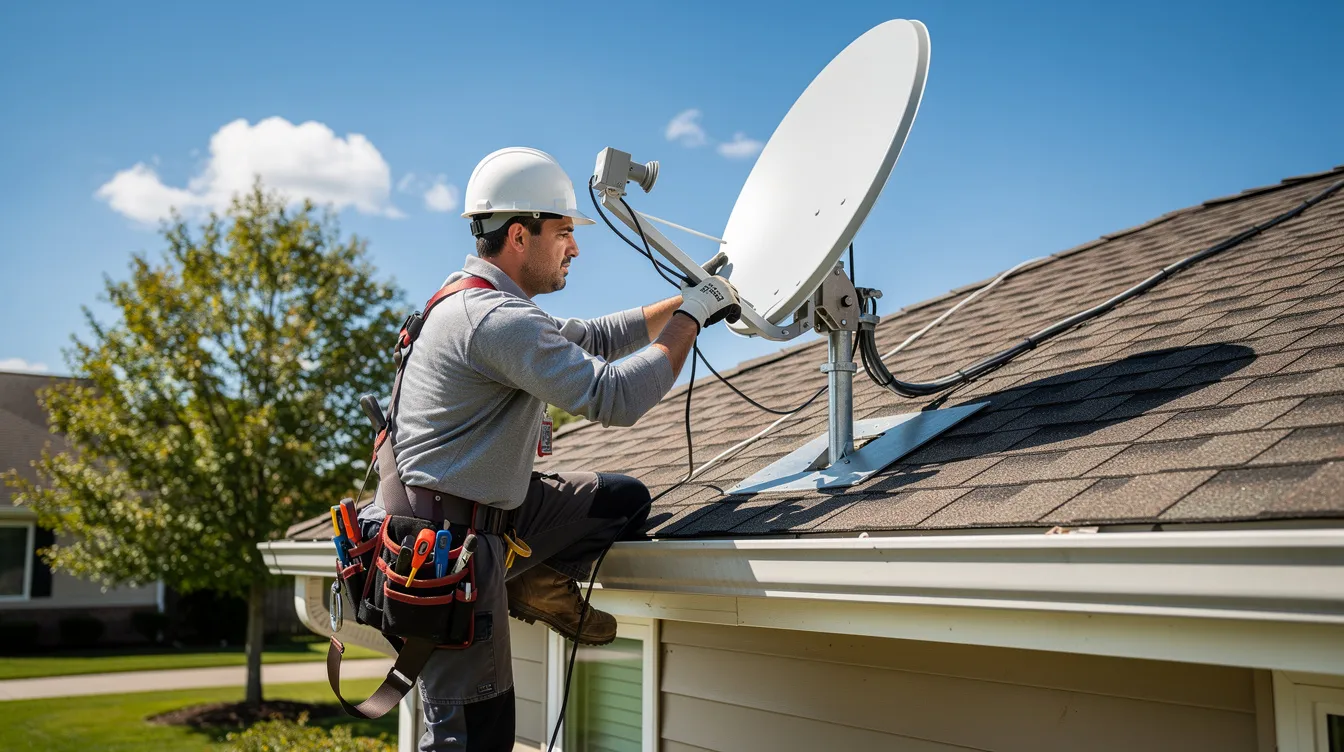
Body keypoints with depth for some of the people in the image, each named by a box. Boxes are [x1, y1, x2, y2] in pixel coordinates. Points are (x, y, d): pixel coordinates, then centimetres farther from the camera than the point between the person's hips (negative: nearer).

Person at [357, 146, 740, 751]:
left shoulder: (480, 303, 11)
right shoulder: (495, 319, -23)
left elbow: (591, 339, 19)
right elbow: (614, 397, -29)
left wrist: (686, 302, 12)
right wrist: (690, 316, -17)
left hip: (492, 510, 10)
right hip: (450, 538, -10)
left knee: (624, 499, 8)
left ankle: (540, 585, 11)